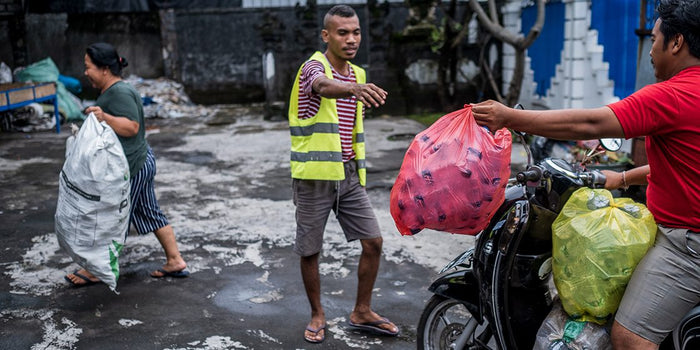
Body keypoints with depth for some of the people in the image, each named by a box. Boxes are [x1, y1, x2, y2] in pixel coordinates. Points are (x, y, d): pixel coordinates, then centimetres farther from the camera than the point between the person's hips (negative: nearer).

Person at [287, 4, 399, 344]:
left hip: (349, 175, 6)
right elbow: (324, 86, -37)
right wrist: (355, 88, -59)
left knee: (373, 241, 4)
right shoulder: (313, 66, -10)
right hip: (315, 177, -6)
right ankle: (317, 314, 26)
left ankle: (362, 312, 21)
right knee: (309, 251, 5)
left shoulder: (358, 75, 12)